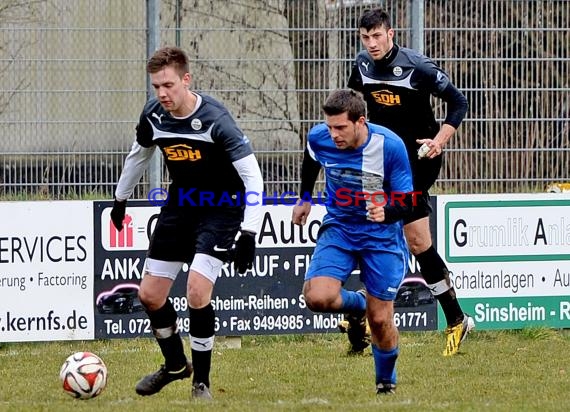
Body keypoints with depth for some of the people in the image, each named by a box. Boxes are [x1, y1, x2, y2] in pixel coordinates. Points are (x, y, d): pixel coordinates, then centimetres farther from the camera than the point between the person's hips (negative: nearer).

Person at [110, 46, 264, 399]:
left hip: (222, 208, -6)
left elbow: (252, 177, -25)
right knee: (150, 294, 5)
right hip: (181, 204, 6)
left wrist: (248, 234, -30)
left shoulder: (215, 120, -27)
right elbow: (139, 155, 15)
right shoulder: (153, 115, -9)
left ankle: (202, 381, -5)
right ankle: (175, 364, 31)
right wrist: (121, 199, 25)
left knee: (197, 291, -22)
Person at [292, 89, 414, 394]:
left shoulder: (389, 146, -24)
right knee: (317, 297, -21)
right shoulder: (318, 138, -15)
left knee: (380, 320, -2)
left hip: (381, 235, -3)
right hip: (338, 228, 3)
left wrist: (387, 212, -38)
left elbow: (405, 202, -17)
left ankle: (386, 382, 27)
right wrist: (305, 198, 20)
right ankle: (358, 304, 14)